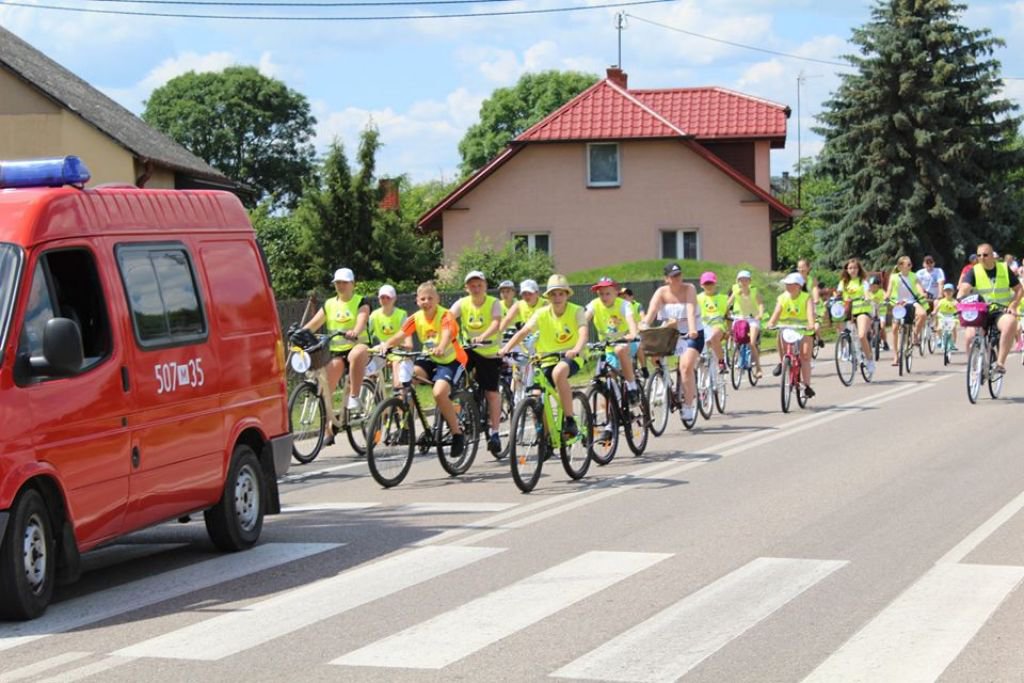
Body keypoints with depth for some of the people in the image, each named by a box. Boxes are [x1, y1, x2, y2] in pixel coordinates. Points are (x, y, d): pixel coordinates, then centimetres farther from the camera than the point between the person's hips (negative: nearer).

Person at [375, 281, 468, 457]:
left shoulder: (445, 316, -17)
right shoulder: (416, 318, -4)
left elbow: (447, 335, -37)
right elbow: (401, 335, -17)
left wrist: (441, 348, -59)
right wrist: (386, 344, -39)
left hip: (451, 360, -5)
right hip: (430, 360, 5)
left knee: (439, 392, -30)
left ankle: (457, 433, -11)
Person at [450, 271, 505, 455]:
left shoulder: (493, 303, -11)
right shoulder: (462, 303, -4)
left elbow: (496, 323, -28)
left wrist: (482, 337, -47)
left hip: (490, 352, -2)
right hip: (468, 350, 2)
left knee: (491, 392, -4)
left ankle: (494, 432, 7)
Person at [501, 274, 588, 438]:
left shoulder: (576, 311, -10)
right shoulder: (542, 313, -3)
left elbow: (584, 332, -26)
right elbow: (523, 332, -12)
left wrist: (576, 350, -47)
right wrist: (506, 348, -29)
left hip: (571, 357, -4)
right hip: (549, 359, 4)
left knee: (558, 373, -37)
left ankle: (570, 421, -28)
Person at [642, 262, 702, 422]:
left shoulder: (689, 289, -12)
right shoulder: (661, 292, -8)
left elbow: (691, 310, -27)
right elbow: (651, 312, -23)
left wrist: (692, 329, -43)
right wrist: (643, 329, -40)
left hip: (691, 334, -4)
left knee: (686, 366, -21)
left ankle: (688, 406, -12)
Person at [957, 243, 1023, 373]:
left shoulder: (1004, 269, 6)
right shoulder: (973, 272, 1)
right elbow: (964, 288, -16)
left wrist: (1013, 305, -7)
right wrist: (959, 300, -38)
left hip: (1001, 311, 0)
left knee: (1010, 323, -36)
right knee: (970, 336, -26)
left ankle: (1000, 362, -32)